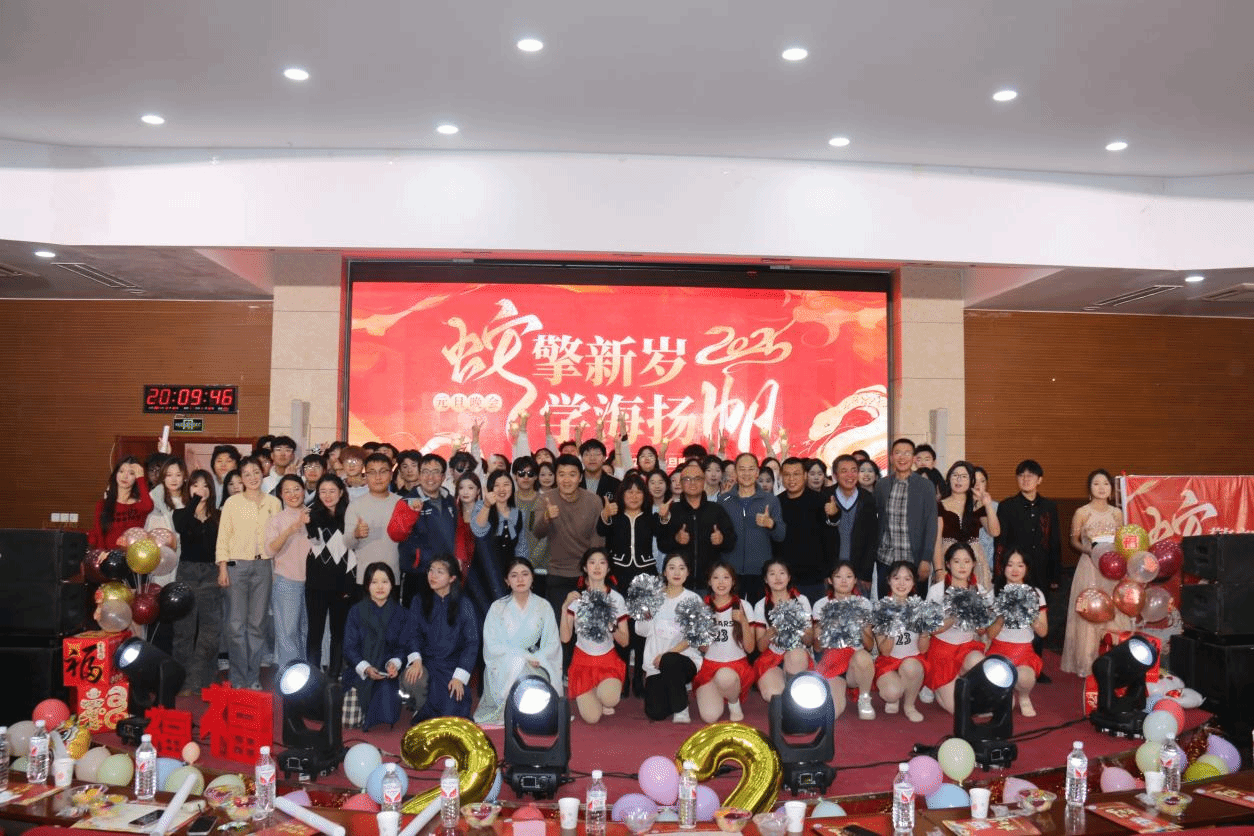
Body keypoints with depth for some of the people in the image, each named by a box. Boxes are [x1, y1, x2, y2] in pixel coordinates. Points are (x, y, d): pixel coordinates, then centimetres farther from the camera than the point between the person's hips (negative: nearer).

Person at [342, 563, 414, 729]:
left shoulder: (400, 613, 4)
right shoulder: (357, 611, 0)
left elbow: (403, 646, 2)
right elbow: (350, 647, -3)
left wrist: (394, 663, -20)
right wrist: (366, 668, -20)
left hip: (387, 671, 1)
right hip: (360, 670, -1)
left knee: (386, 688, -32)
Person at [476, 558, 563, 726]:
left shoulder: (543, 606, 4)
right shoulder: (498, 608, -2)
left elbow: (552, 643, 2)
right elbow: (492, 645, -8)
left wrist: (536, 659, -17)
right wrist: (523, 656, -17)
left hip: (534, 665, 1)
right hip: (503, 666, -1)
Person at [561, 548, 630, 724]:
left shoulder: (616, 598, -2)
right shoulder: (576, 597, -3)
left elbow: (624, 641, -1)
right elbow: (565, 638, -10)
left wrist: (611, 626, -20)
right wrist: (565, 607, -19)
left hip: (608, 660, 0)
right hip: (582, 660, 0)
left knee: (610, 700, -31)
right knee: (592, 717, -15)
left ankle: (602, 691, 5)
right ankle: (587, 695, 18)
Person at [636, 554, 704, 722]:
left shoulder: (693, 599, 3)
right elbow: (642, 631, 5)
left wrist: (667, 654, -15)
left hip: (685, 659, -2)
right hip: (656, 664, 2)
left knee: (669, 661, -38)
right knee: (655, 713, -15)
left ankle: (681, 709, -15)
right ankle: (675, 693, 19)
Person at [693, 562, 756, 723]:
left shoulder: (743, 606, 0)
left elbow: (750, 648, -3)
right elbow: (703, 649, 2)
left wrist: (743, 622, -17)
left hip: (736, 666, -1)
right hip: (709, 666, 2)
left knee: (724, 676, -39)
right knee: (710, 716, -22)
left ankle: (734, 703, -6)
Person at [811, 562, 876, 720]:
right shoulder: (822, 605, 6)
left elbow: (870, 645, 3)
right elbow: (817, 647, 4)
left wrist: (860, 629, -17)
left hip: (856, 664, 0)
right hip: (830, 662, 0)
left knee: (863, 656, -37)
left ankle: (864, 699, -8)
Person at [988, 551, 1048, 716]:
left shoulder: (1035, 594, 5)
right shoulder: (995, 593, 2)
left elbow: (1043, 632, 1)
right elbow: (991, 634, -2)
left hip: (1025, 651, 0)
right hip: (999, 649, 0)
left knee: (1024, 678, -33)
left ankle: (1024, 697, 5)